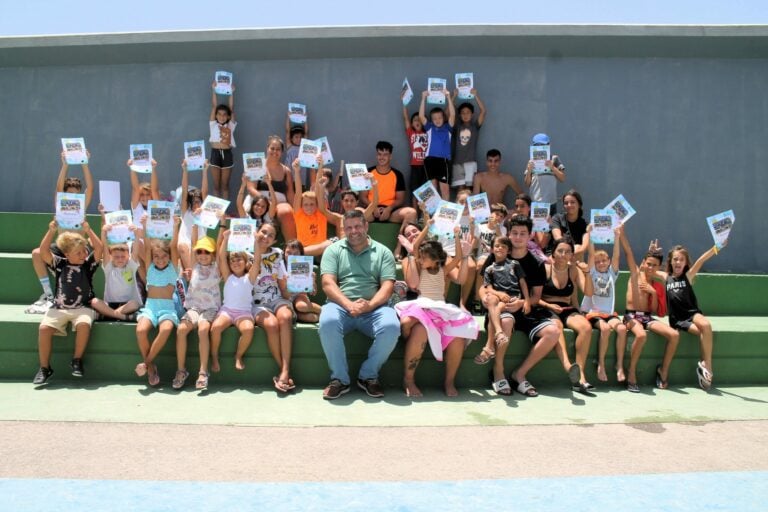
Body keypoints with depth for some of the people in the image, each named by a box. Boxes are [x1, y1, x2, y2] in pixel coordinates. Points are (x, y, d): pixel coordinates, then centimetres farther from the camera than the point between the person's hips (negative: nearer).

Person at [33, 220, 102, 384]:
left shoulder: (88, 264, 5)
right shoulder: (60, 264, 7)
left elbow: (99, 248, -8)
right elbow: (43, 251, -5)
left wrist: (88, 230, -12)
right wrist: (51, 231, -12)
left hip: (82, 308, -1)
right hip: (59, 308, 1)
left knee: (84, 325, -34)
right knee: (44, 328, -25)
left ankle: (77, 360, -12)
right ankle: (45, 368, -9)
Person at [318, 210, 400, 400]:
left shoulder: (383, 252, 13)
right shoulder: (333, 250, 12)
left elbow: (387, 286, 2)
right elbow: (328, 283, -1)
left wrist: (370, 304, -18)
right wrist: (349, 305, -18)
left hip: (374, 308, 1)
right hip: (340, 305, 0)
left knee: (392, 327, -30)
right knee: (327, 323, -34)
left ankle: (368, 376, -6)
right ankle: (339, 378, -14)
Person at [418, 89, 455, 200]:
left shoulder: (447, 127, 9)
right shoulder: (429, 127, 11)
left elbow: (452, 114, -4)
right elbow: (421, 116, 0)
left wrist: (448, 97, -9)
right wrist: (424, 98, -5)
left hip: (443, 160, -1)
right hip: (430, 159, 1)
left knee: (444, 188, -2)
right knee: (432, 187, 6)